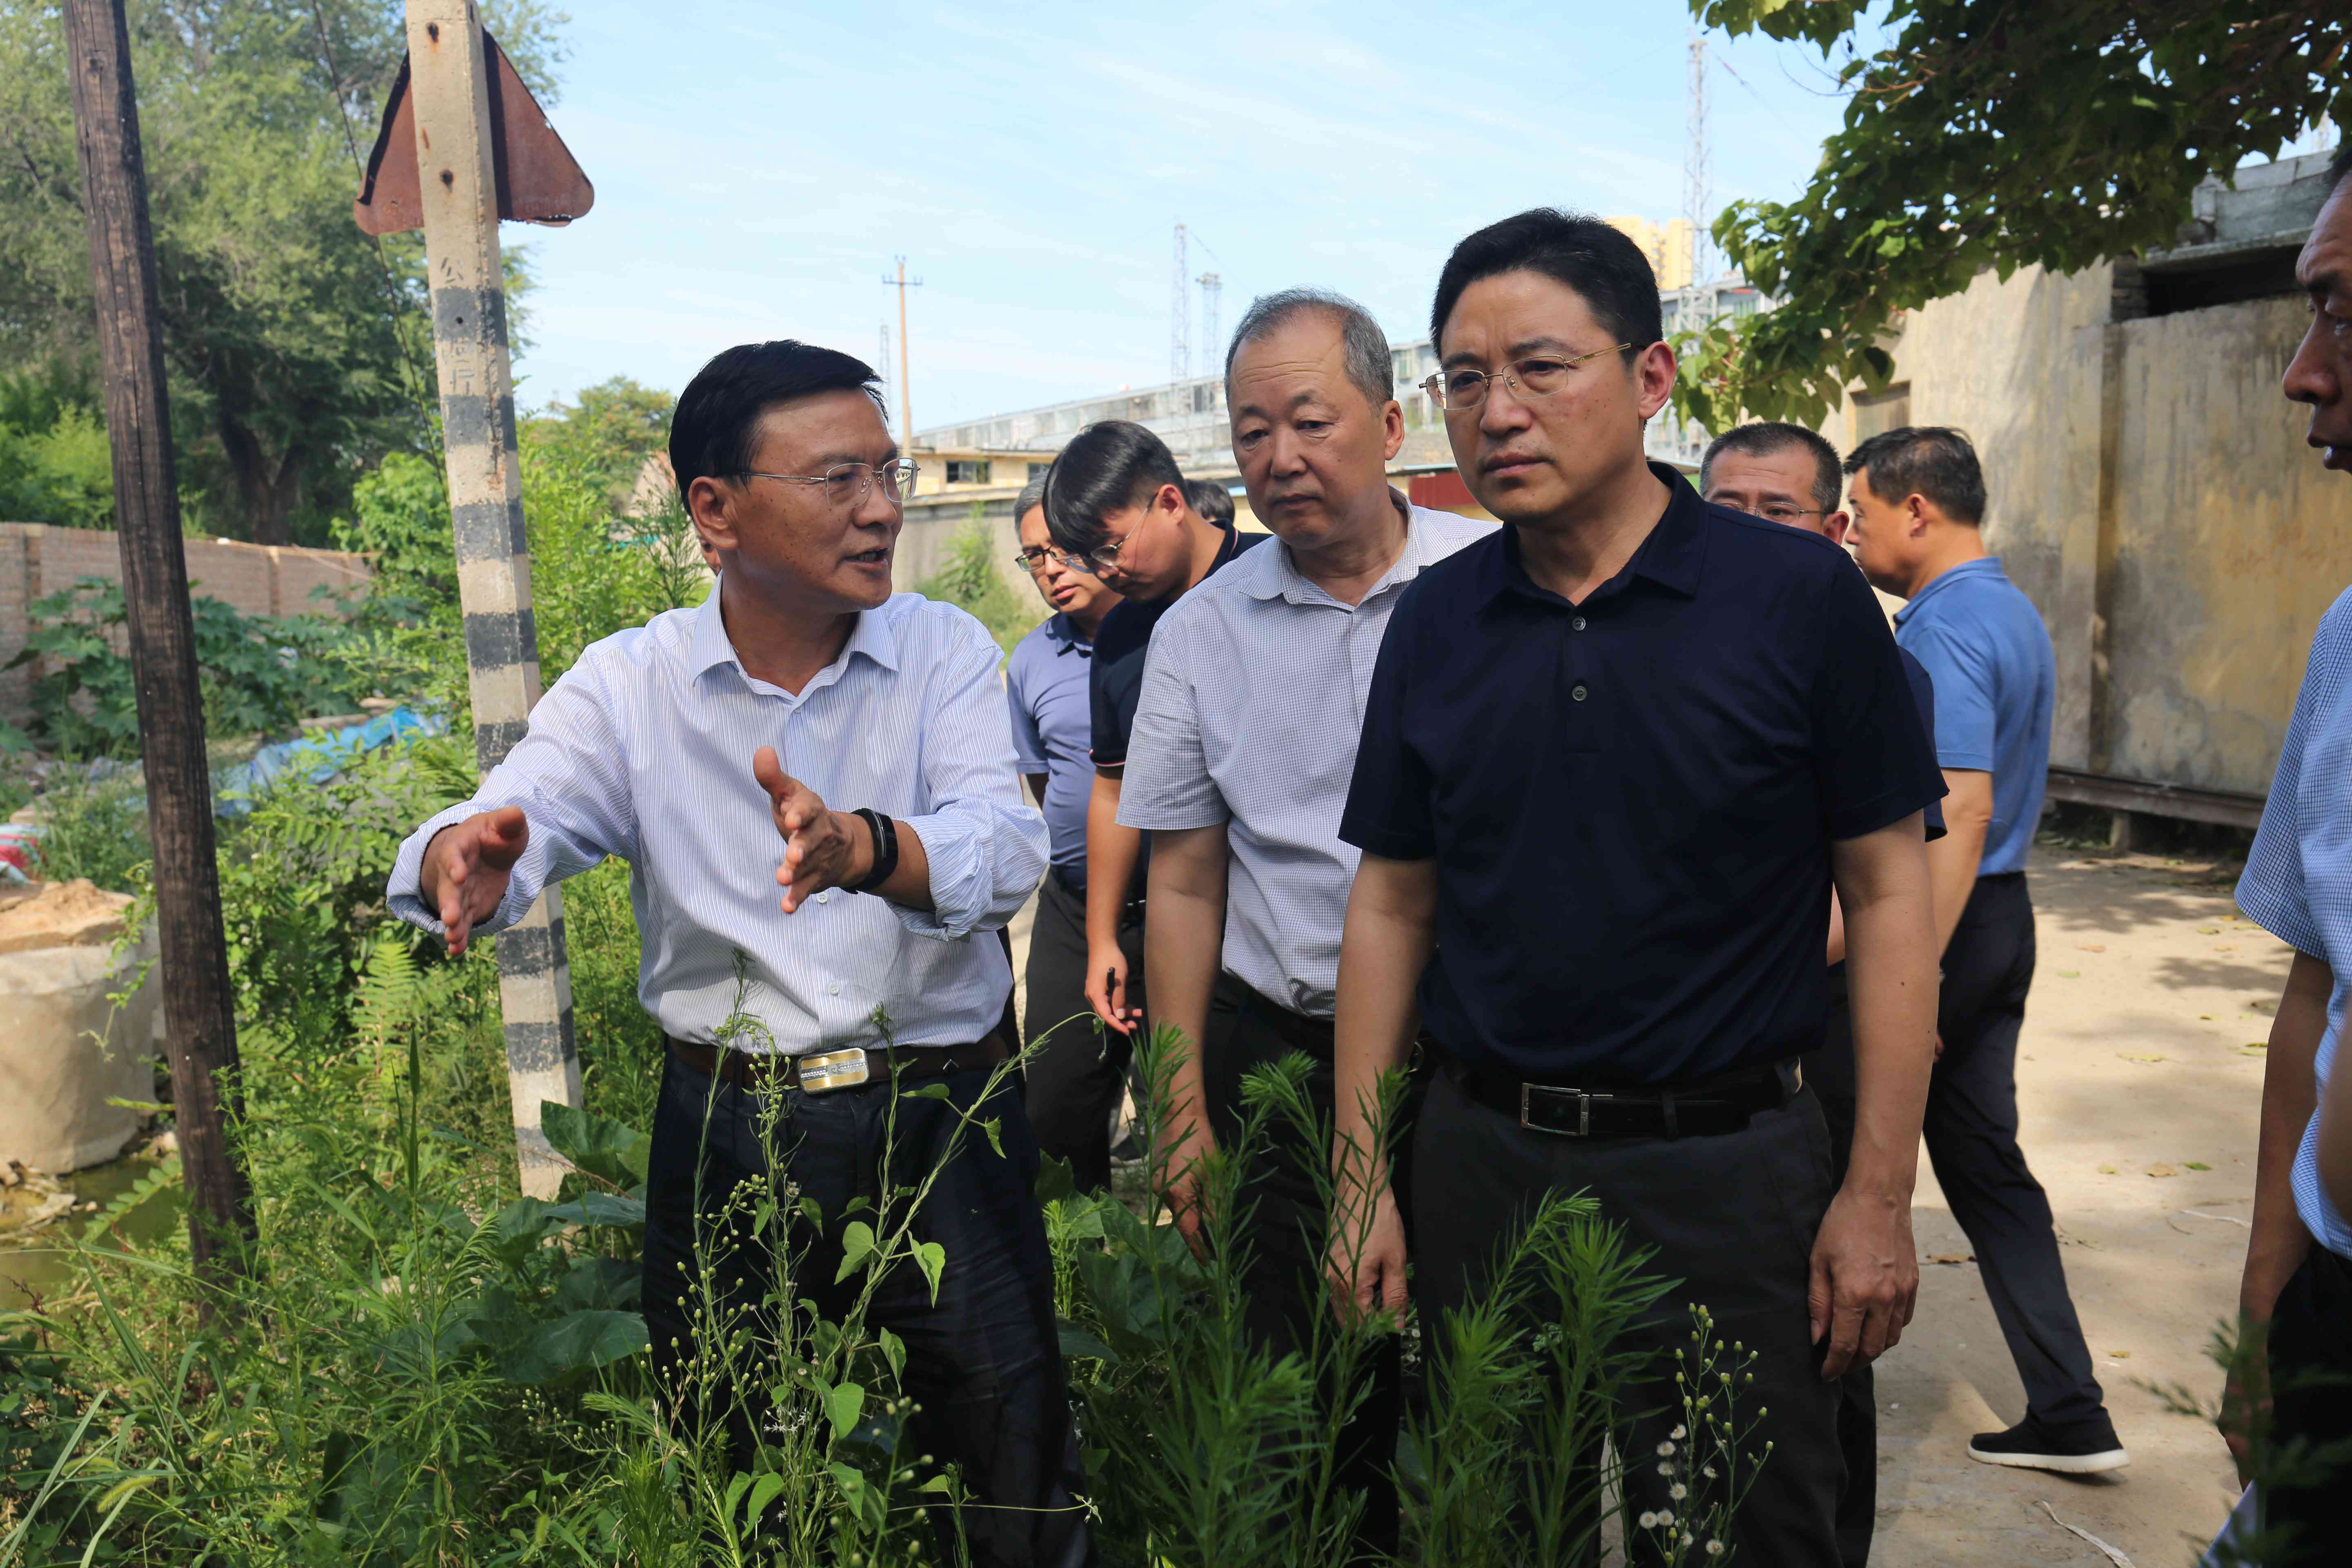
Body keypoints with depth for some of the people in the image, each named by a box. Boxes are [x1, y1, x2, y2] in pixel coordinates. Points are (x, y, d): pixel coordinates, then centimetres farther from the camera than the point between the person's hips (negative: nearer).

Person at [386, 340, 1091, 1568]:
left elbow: (1005, 853, -19)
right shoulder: (630, 684, -1)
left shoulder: (945, 653, -4)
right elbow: (501, 832, -11)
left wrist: (860, 847, -40)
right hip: (724, 1137, 1)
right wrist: (467, 863, -36)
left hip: (938, 1123, -1)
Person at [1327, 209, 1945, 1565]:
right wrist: (1360, 1183, 4)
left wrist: (1880, 1195, -7)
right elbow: (1391, 904, 6)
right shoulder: (1435, 623, 2)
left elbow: (1889, 895, -5)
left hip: (1725, 1169, -3)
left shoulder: (1801, 597, -8)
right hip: (1481, 1164, 3)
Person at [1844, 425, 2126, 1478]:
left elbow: (1961, 812, -27)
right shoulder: (2013, 614, 13)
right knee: (1984, 1161, 13)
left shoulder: (1945, 631, -18)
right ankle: (2068, 1415, 17)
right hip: (2002, 918, 9)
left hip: (1937, 923, -9)